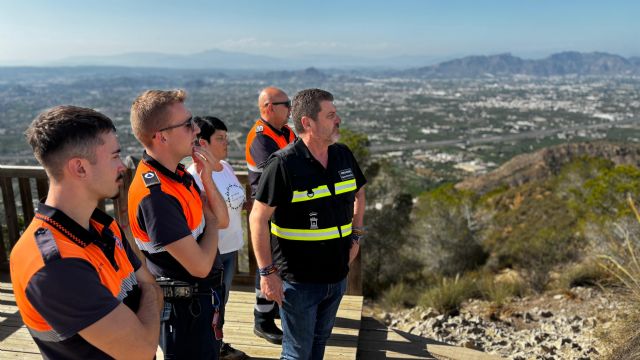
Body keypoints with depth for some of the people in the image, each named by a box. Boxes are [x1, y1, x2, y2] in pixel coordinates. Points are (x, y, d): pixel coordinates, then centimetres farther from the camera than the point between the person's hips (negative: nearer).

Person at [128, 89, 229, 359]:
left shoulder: (177, 173, -1)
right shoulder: (156, 195, -30)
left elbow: (223, 220, 3)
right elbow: (200, 265, -28)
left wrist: (207, 179, -13)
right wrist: (211, 223, -10)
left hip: (202, 296, 9)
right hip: (185, 307, -9)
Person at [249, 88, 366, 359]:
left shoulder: (343, 155, 1)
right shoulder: (283, 163, -19)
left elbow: (358, 194, 18)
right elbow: (258, 218, -17)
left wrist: (355, 236, 10)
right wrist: (267, 272, -18)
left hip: (337, 275, 6)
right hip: (299, 279, -6)